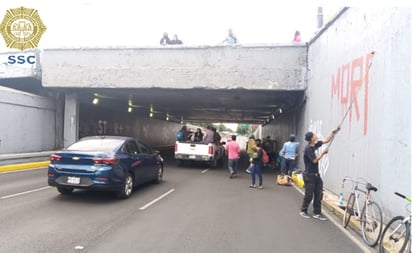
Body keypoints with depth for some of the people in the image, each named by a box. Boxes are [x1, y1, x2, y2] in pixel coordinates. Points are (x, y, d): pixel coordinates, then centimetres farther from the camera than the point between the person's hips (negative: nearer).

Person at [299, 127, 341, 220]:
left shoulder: (315, 145, 5)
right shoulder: (308, 149, -19)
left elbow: (326, 140, 13)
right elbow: (315, 160, -20)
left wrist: (334, 131, 6)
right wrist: (323, 153, -9)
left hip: (316, 174, 8)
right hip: (309, 175, -8)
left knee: (319, 194, 7)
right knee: (309, 195, 1)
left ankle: (317, 213, 14)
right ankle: (303, 211, 19)